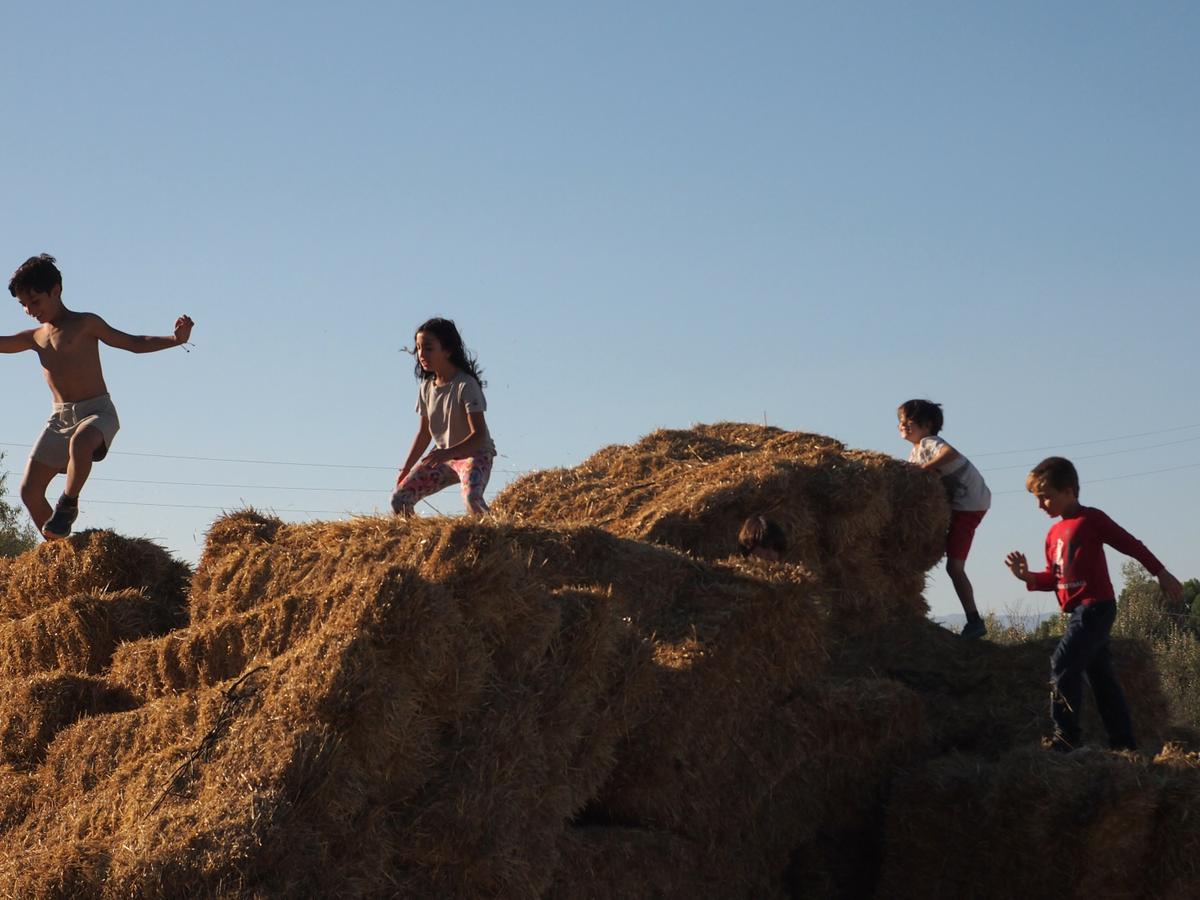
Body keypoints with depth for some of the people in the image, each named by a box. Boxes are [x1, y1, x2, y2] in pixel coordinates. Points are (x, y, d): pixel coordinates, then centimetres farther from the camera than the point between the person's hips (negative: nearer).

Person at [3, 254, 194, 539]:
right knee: (30, 490, -5)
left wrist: (175, 339, -15)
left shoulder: (85, 324, 1)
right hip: (60, 418, 6)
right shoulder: (35, 337, 16)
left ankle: (68, 504, -19)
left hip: (97, 412, -6)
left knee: (80, 443, -41)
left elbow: (134, 343, 0)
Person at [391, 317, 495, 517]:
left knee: (472, 497, -37)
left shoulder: (466, 385, -19)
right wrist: (406, 469, 11)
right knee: (399, 500, -4)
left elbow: (479, 434, -25)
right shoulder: (427, 387, 3)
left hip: (474, 453, -7)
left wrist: (449, 452, -38)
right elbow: (424, 432, 13)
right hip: (443, 455, 7)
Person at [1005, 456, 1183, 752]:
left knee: (1063, 664, -17)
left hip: (1095, 606, -9)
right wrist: (1028, 577, -4)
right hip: (1079, 610, 9)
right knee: (1101, 675, 11)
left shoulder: (1091, 519, -7)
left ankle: (1065, 737, -16)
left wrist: (1161, 573, 0)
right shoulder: (1054, 533, 14)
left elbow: (1130, 544, -3)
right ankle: (1124, 742, 17)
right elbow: (1054, 578, 15)